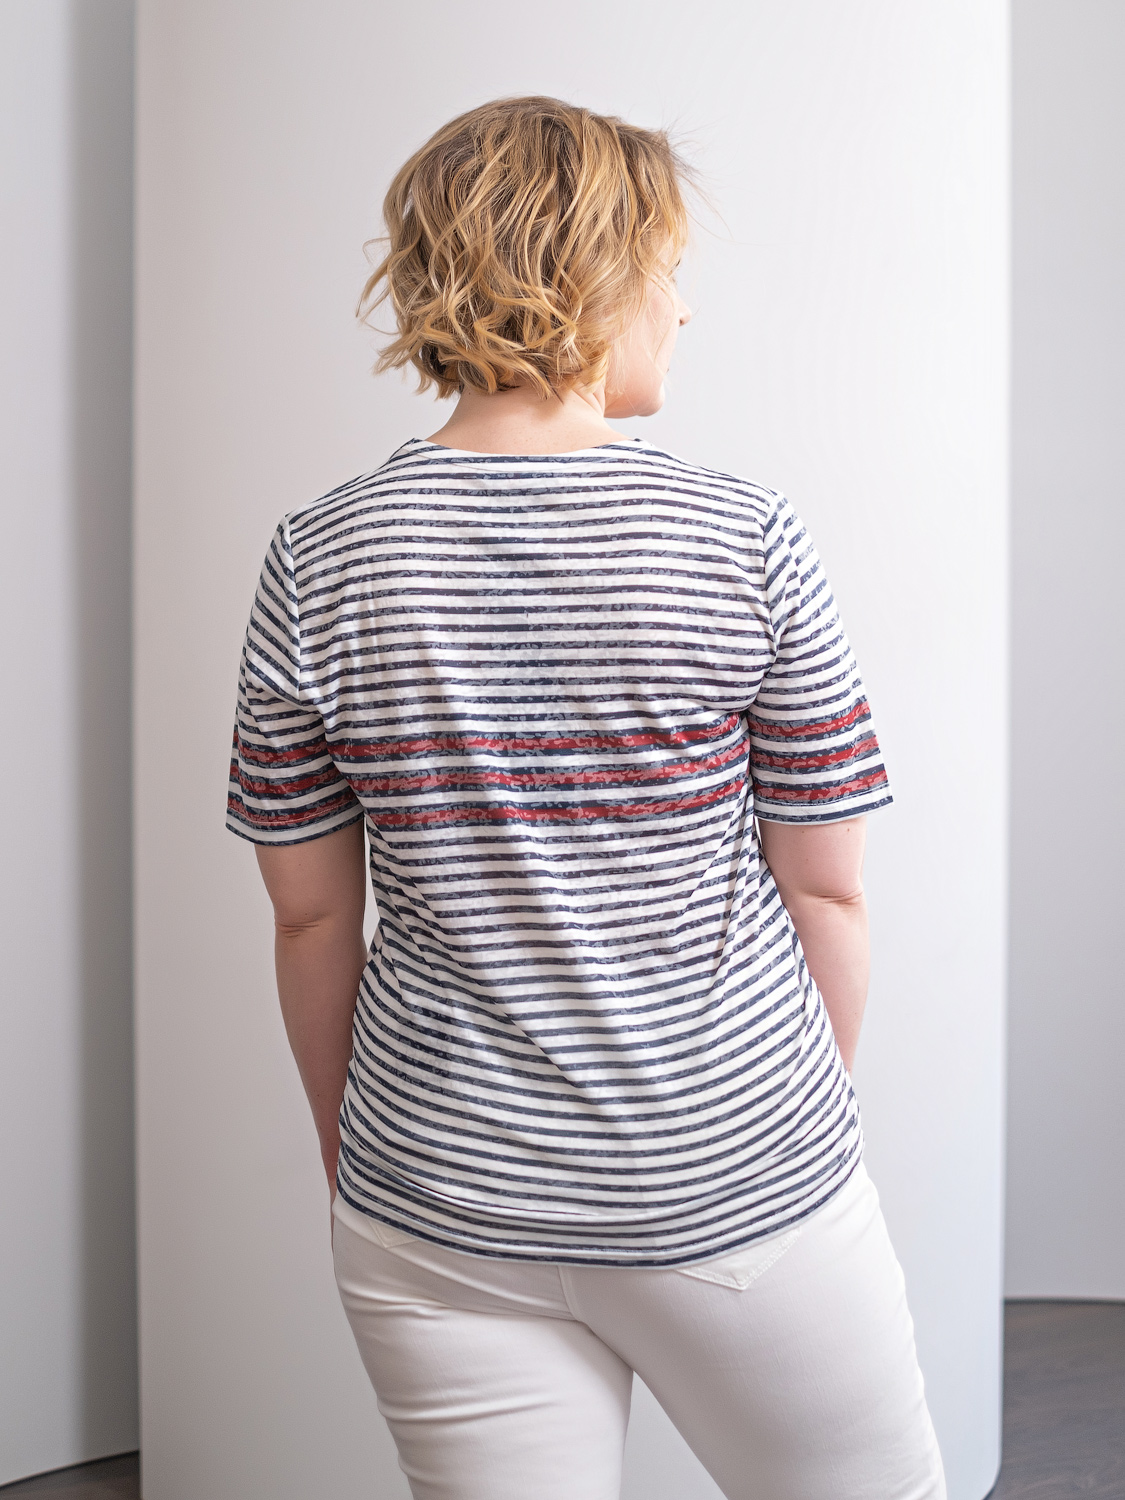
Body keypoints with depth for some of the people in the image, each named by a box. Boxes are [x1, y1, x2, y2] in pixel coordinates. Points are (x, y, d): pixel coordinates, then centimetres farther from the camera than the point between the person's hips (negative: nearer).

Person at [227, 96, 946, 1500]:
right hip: (737, 1182, -1)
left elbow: (311, 917, -1)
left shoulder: (319, 561, -7)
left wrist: (346, 1140, 14)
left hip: (439, 1204, 2)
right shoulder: (746, 541, -11)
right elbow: (827, 889, -4)